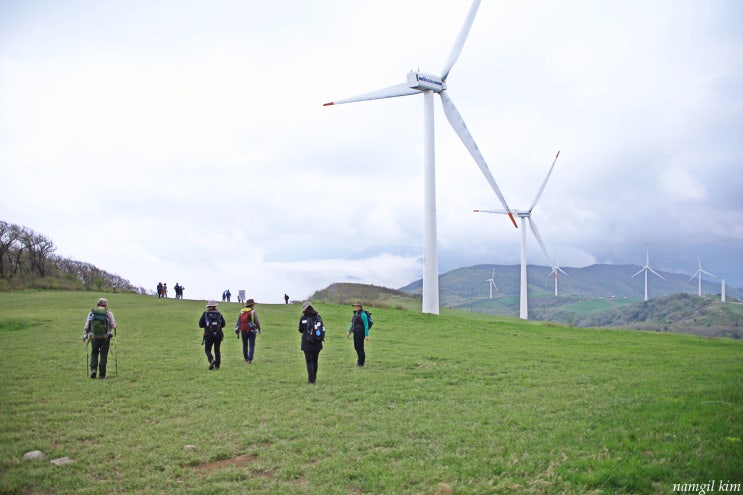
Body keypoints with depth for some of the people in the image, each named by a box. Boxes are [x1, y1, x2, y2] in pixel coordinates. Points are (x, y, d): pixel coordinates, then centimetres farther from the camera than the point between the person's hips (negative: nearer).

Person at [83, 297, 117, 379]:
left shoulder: (91, 313, 1)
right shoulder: (109, 314, -4)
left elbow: (86, 326, 0)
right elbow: (113, 326, -5)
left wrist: (85, 335, 13)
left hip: (94, 338, 2)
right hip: (105, 338, -2)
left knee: (94, 353, 21)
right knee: (103, 355, 6)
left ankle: (93, 369, 3)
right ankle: (102, 374, 6)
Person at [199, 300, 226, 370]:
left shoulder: (205, 314, 1)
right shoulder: (219, 314, 5)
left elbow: (200, 325, 0)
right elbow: (223, 324, 5)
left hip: (208, 335, -2)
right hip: (218, 335, 2)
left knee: (207, 350, 9)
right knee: (217, 350, 11)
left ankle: (211, 360, -17)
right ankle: (217, 365, 9)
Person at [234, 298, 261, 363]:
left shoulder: (241, 311, 4)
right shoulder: (253, 312, -7)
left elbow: (238, 321, 3)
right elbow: (257, 322, -5)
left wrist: (236, 329, 6)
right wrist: (259, 329, 10)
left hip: (243, 331, 4)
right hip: (252, 331, -4)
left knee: (245, 345, 17)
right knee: (251, 346, 1)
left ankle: (246, 358, 27)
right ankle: (250, 359, -10)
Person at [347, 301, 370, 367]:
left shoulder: (363, 314, -12)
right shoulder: (355, 314, 14)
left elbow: (366, 325, -14)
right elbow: (352, 324, 24)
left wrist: (366, 335, -18)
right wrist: (349, 332, 17)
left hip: (361, 333, -8)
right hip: (355, 333, 8)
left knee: (360, 347, -4)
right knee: (356, 346, 13)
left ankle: (361, 362, 5)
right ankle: (361, 359, 30)